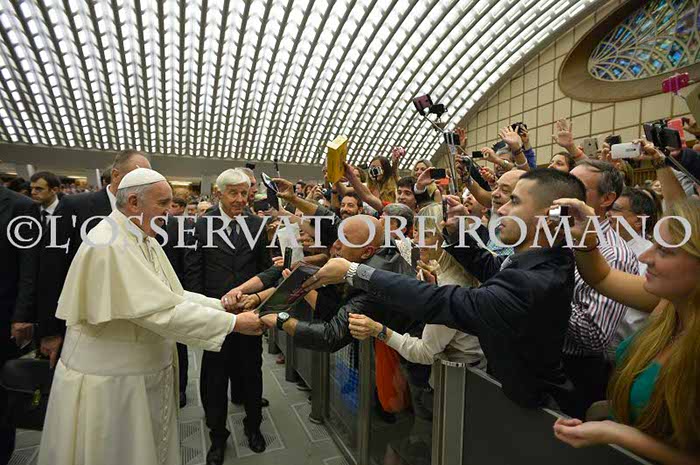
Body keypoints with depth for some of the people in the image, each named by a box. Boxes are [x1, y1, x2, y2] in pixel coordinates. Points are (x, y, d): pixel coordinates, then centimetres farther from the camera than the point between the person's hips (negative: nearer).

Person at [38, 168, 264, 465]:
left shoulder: (145, 240, 4)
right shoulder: (109, 244, -25)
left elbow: (172, 295, 4)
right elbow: (158, 310, -30)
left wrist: (222, 304, -8)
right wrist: (234, 322, -27)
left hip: (147, 372, 8)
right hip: (109, 380, -8)